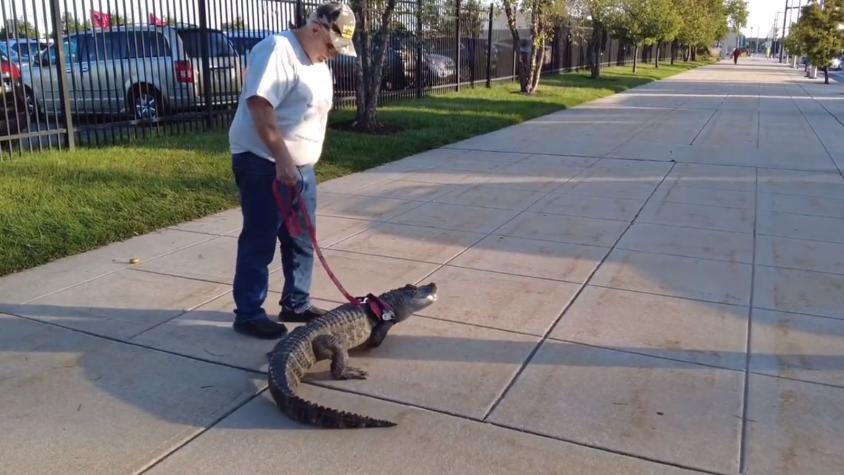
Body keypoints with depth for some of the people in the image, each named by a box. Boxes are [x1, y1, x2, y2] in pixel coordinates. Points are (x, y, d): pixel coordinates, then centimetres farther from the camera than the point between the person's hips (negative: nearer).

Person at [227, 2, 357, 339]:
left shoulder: (318, 62, 14)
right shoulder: (277, 50, -16)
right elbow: (260, 107, -25)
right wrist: (282, 161, -26)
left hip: (301, 166, 9)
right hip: (264, 163, -9)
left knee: (301, 241, 14)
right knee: (259, 243, 0)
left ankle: (296, 305, 27)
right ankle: (248, 315, 12)